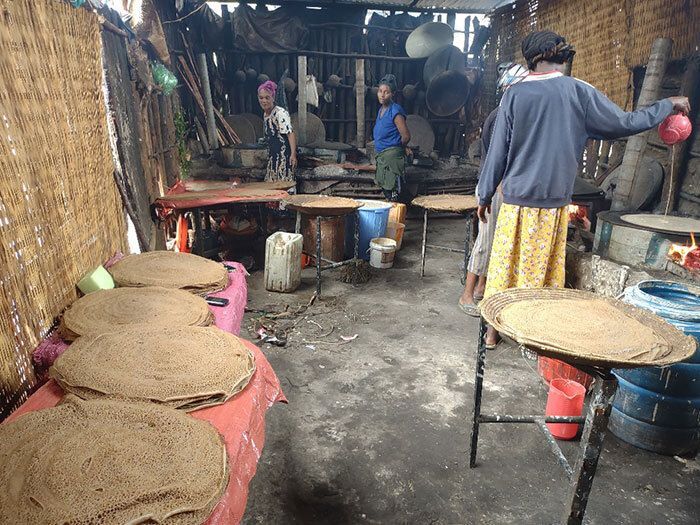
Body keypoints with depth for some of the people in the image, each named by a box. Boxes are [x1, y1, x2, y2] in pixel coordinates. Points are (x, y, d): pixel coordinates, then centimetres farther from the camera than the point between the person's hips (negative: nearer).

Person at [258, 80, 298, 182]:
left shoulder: (281, 113, -14)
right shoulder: (266, 115, 12)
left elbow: (290, 133, -22)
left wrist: (293, 154, -32)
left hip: (284, 157, -9)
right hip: (273, 157, 9)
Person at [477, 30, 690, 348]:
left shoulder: (514, 95, -4)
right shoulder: (580, 92, -3)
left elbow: (497, 152, -2)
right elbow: (624, 123, 5)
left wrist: (485, 195, 6)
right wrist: (668, 106, 22)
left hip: (516, 200, 0)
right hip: (554, 201, 0)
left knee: (505, 264, 10)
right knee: (543, 269, 11)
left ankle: (493, 330, 20)